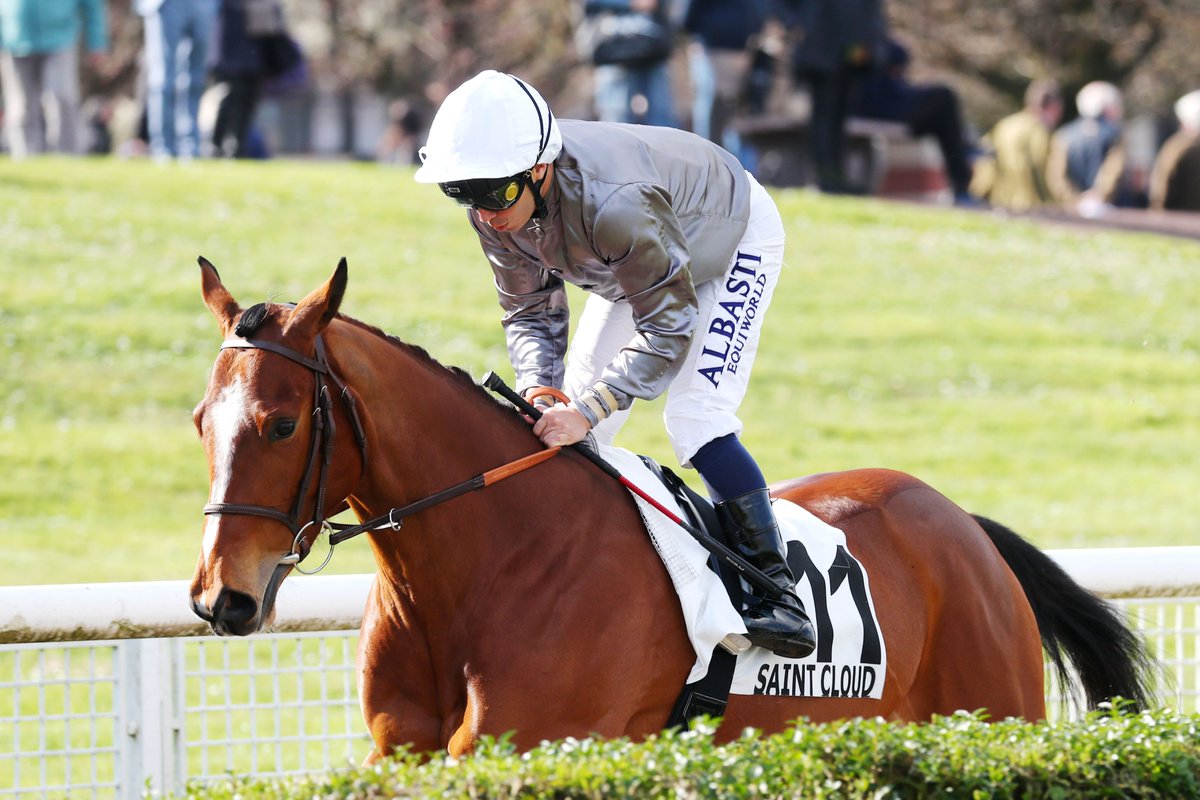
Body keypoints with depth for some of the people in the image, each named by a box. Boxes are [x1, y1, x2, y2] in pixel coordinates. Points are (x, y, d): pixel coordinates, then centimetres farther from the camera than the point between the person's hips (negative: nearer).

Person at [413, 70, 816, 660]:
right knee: (565, 423, 2)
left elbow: (669, 324, -38)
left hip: (735, 242, -7)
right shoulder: (495, 209, -24)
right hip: (634, 264, 7)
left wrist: (586, 411, -45)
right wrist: (539, 387, -31)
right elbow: (529, 311, -11)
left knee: (695, 418, -22)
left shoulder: (611, 202, -46)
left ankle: (777, 592, -19)